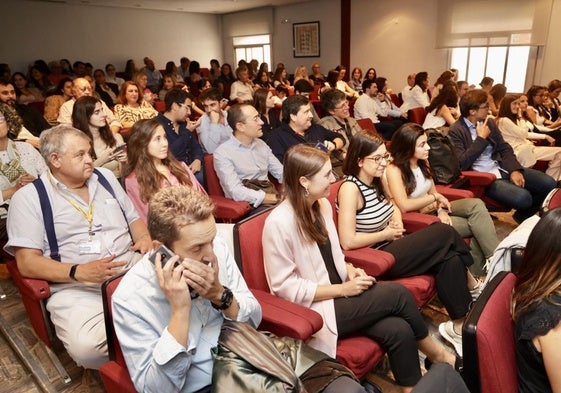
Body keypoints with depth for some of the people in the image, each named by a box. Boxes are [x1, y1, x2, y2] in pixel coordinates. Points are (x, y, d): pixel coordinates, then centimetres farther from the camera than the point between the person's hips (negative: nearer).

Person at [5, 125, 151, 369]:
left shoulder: (105, 177, 16)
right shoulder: (28, 198, 1)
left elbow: (133, 218, 23)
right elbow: (27, 262, -5)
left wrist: (144, 237, -1)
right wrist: (79, 272, -19)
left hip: (133, 266, 5)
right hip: (77, 288, -4)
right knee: (86, 347, -33)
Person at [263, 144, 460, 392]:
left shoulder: (322, 205, 3)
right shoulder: (279, 223, -21)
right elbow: (285, 287, -19)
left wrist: (350, 271, -5)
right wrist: (343, 289, -18)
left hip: (338, 296, 7)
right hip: (313, 309, -7)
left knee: (398, 330, -18)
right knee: (397, 293, -15)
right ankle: (435, 352, 12)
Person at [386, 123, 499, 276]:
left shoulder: (423, 163, 7)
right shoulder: (394, 170, -18)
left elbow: (433, 192, 12)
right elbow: (404, 206, -27)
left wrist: (441, 209, -10)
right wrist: (436, 197, -16)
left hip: (435, 210, 8)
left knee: (476, 204, -17)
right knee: (476, 225, -20)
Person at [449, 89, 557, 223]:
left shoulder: (489, 123, 10)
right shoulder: (456, 131, -13)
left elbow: (505, 148, 12)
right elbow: (461, 164, -22)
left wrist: (514, 169, -6)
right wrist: (481, 138, -17)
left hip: (501, 169, 8)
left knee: (549, 183, -3)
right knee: (523, 197, -28)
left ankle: (523, 216, 21)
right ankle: (523, 215, 12)